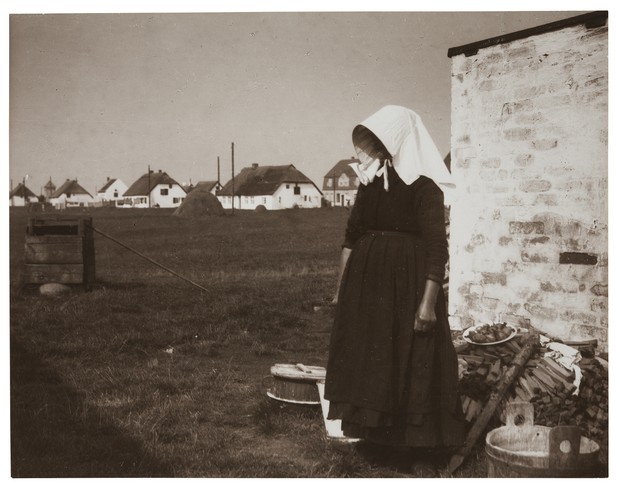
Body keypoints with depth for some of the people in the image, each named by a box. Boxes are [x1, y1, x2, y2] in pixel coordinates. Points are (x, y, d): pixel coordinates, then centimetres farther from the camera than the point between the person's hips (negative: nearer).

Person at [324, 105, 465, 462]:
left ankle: (412, 439, 17)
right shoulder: (370, 184, 6)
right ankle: (372, 432, 28)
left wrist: (428, 302, -19)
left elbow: (437, 248, -15)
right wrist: (342, 287, 16)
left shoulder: (424, 187, -13)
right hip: (365, 283, 7)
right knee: (364, 358, 12)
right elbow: (352, 237, 13)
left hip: (408, 283, -7)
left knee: (410, 361, 2)